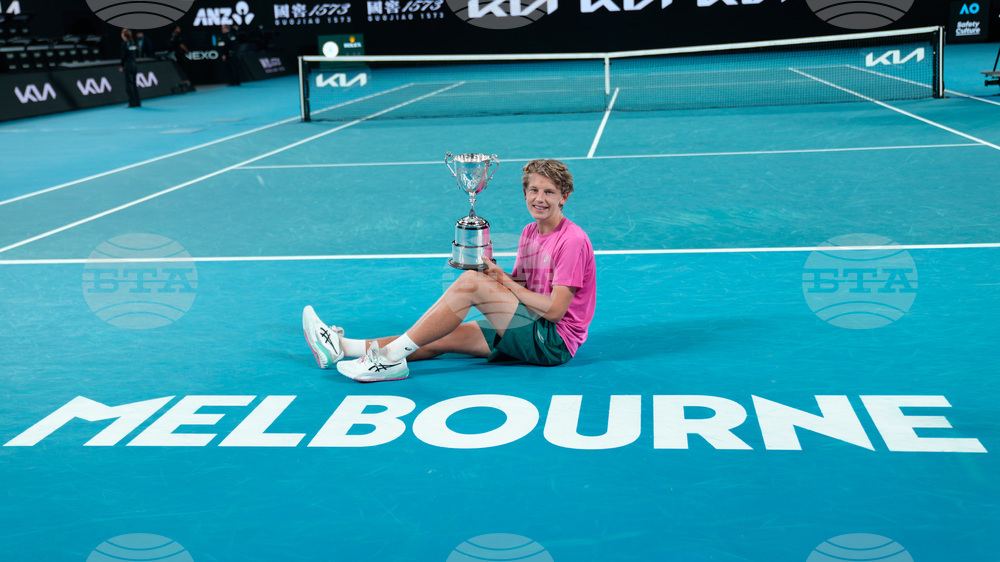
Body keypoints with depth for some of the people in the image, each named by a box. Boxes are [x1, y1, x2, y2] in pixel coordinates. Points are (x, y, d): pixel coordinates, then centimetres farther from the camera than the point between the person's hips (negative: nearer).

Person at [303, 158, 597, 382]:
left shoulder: (572, 240, -13)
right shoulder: (529, 232, 13)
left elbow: (554, 310, -18)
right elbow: (522, 287, 11)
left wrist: (505, 282, -12)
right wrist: (493, 272, -8)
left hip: (555, 342, -8)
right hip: (531, 336, 8)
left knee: (470, 282, -22)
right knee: (440, 339, -2)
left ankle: (391, 356, -20)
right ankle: (342, 347, -4)